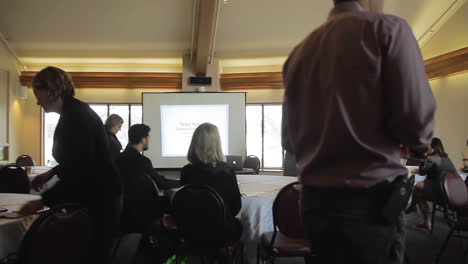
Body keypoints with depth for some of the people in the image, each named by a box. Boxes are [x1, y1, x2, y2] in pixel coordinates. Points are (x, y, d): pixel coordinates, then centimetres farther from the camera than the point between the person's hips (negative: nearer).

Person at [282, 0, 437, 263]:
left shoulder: (298, 52, 10)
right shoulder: (387, 27, -6)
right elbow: (415, 117, -14)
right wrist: (420, 141, 7)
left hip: (313, 197, 6)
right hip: (369, 199, -6)